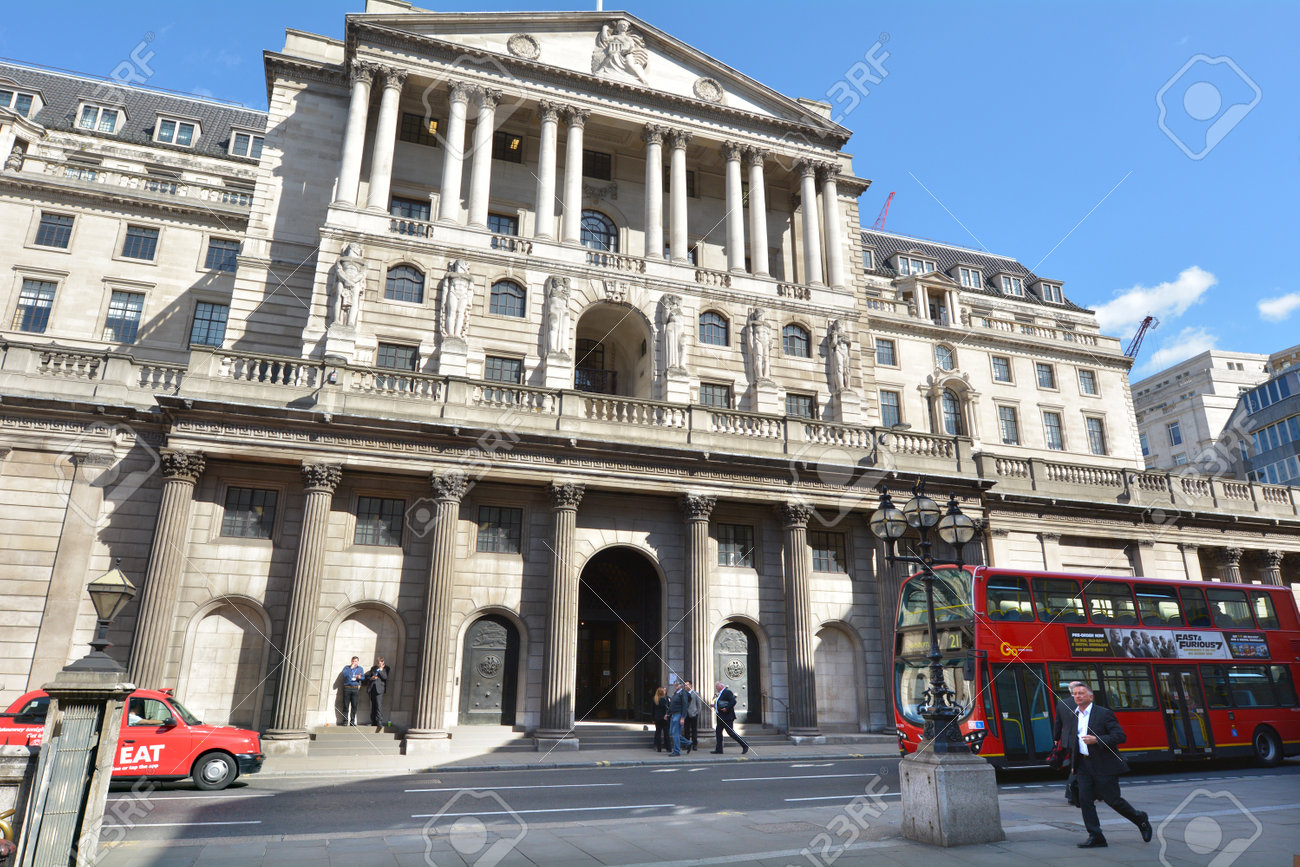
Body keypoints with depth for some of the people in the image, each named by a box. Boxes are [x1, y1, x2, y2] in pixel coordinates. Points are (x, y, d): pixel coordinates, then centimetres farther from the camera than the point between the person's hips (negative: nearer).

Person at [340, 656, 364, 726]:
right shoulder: (347, 667, 12)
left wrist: (359, 677, -13)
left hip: (355, 688, 1)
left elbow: (363, 677, 8)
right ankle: (345, 721, 0)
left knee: (354, 705, -4)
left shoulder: (360, 668, 17)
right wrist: (350, 668, -7)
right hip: (347, 688, -1)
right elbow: (344, 675, -5)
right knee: (346, 705, -5)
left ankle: (352, 721, 1)